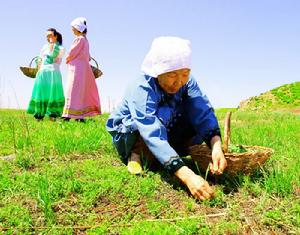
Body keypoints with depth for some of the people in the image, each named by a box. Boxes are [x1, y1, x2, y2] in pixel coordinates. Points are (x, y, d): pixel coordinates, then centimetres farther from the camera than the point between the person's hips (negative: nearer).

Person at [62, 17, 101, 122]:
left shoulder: (79, 39, -11)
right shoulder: (85, 39, 17)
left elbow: (72, 53, -13)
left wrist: (67, 59, 7)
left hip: (77, 67, -10)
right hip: (84, 66, 10)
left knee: (74, 91, -10)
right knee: (82, 92, 9)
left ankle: (69, 115, -11)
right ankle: (80, 116, 11)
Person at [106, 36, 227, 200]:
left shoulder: (187, 82, -17)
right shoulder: (141, 89, -34)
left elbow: (204, 113, -29)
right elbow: (154, 136, -45)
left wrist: (216, 145, -49)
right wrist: (187, 176, -55)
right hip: (127, 135, -6)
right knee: (162, 113, -35)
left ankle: (149, 156, -7)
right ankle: (136, 154, -10)